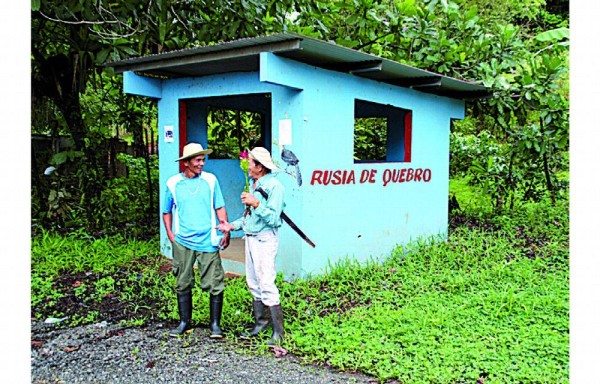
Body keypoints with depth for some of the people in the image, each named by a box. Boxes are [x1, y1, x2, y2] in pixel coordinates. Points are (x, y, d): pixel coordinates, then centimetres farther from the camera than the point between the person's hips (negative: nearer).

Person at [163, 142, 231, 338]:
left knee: (215, 284, -1)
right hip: (182, 242, 1)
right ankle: (185, 322, 26)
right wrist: (170, 234, 3)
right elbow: (167, 211, 13)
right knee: (183, 284, 11)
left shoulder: (210, 180, 2)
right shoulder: (173, 183, 3)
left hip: (208, 241, -1)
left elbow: (219, 207, 5)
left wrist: (226, 230, -5)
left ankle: (215, 324, 12)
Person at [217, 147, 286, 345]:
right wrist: (232, 225, 15)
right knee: (253, 284, 14)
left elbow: (273, 218, -20)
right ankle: (260, 324, 25)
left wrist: (255, 204, -25)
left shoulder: (274, 186, -13)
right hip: (251, 238, 10)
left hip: (265, 239, -9)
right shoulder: (254, 185, 17)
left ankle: (278, 331, -3)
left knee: (266, 285, -10)